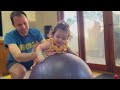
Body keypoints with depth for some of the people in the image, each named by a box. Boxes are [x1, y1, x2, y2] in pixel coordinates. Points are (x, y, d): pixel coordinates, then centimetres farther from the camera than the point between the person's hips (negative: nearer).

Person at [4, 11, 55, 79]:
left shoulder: (36, 32, -13)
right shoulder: (9, 36, -24)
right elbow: (18, 57, -39)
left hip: (32, 60, 5)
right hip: (15, 62, -5)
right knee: (20, 71, -36)